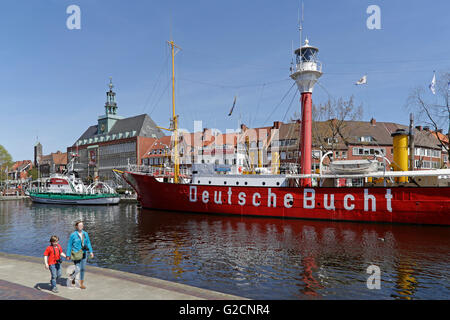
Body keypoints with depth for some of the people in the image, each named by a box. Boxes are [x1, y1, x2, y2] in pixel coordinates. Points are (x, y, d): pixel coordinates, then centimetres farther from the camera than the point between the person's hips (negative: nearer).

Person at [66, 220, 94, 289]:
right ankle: (72, 277, 27)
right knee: (78, 269, -6)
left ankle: (81, 284, 23)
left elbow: (88, 243, 8)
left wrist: (91, 252, -1)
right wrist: (68, 255, -5)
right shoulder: (73, 235, -10)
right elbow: (69, 245, -5)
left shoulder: (85, 234, 3)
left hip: (83, 254, 4)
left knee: (82, 269, 10)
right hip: (76, 254, -4)